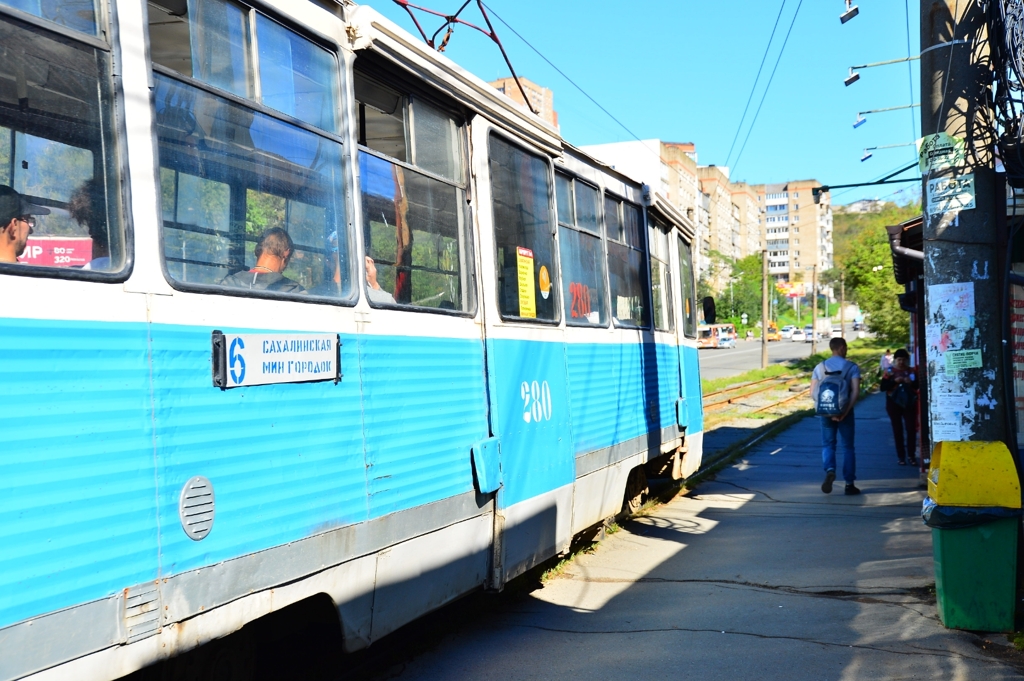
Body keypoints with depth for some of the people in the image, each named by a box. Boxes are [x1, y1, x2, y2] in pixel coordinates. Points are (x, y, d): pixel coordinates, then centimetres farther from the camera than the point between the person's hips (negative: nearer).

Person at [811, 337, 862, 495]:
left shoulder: (820, 367, 3)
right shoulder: (852, 367, -3)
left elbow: (813, 392, -3)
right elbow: (855, 391, -16)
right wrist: (846, 411, -17)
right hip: (845, 411, -1)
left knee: (828, 444, 11)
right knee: (847, 447, 10)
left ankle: (830, 470, -18)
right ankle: (849, 484, 11)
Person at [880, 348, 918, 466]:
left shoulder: (912, 371, 4)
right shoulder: (889, 372, 0)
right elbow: (882, 387, -7)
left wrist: (911, 382, -19)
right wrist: (894, 381, -20)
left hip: (909, 403, 1)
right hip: (894, 403, 0)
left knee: (911, 429, -5)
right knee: (897, 430, 3)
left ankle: (911, 455, 4)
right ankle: (901, 457, 9)